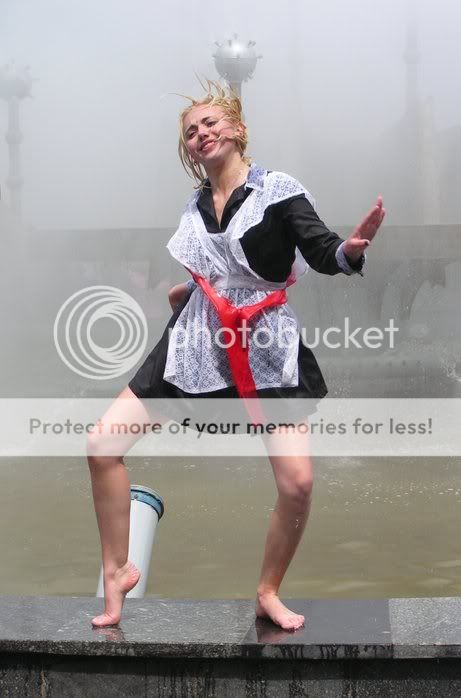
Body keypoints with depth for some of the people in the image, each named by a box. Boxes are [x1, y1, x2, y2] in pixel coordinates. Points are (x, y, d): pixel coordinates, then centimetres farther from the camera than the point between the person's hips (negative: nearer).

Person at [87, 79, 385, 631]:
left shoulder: (277, 189, -6)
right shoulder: (196, 205, 9)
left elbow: (322, 254, -17)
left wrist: (350, 248, -35)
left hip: (264, 347, -4)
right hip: (197, 342, 4)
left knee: (298, 483, -13)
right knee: (102, 445, -5)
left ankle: (268, 593, 13)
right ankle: (118, 571, 13)